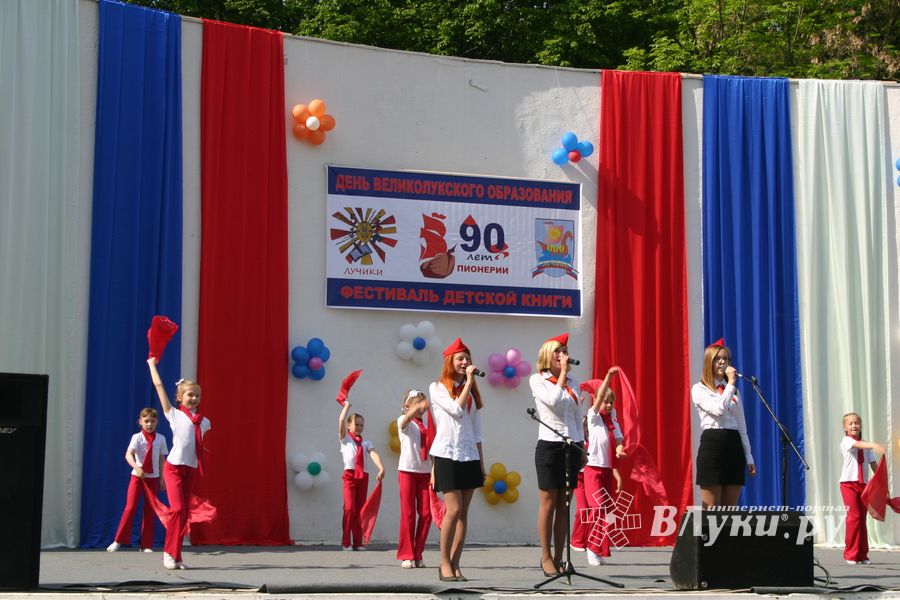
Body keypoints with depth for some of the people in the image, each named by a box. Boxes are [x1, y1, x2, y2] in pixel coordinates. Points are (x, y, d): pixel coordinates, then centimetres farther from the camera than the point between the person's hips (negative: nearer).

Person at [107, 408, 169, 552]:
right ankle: (118, 541, 2)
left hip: (153, 478, 2)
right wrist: (137, 468, -38)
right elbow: (128, 454, -21)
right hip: (137, 476, -2)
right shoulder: (137, 437, -8)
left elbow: (162, 459, 7)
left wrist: (162, 478, 6)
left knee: (150, 511, 5)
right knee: (130, 508, -7)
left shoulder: (160, 439, 1)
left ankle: (146, 545, 10)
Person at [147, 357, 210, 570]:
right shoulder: (174, 415, 1)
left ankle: (176, 555, 10)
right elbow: (158, 385, 2)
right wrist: (152, 364, 9)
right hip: (174, 466, -4)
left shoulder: (204, 422, 11)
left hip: (191, 469, 4)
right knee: (177, 508, -17)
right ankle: (170, 552, -7)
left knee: (185, 512, 4)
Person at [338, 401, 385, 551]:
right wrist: (346, 406, 4)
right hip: (350, 475, -3)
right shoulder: (345, 439, 8)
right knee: (349, 508, -13)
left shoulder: (366, 443, 14)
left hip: (363, 476, 3)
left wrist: (381, 468, -20)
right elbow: (341, 421, -7)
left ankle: (358, 542, 7)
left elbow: (374, 454, -4)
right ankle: (346, 542, -7)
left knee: (360, 509, 3)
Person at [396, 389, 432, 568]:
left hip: (425, 472, 5)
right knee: (408, 514, -4)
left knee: (426, 513, -1)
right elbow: (407, 418, -26)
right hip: (407, 471, -5)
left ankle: (418, 554, 9)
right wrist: (418, 407, -47)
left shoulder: (426, 425, 15)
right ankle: (406, 556, 1)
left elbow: (430, 450, 15)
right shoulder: (403, 422, 0)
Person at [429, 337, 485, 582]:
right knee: (454, 510, -12)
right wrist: (468, 381, -9)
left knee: (463, 513, 2)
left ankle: (455, 565, 5)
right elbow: (457, 409, -16)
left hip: (469, 456, 5)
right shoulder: (438, 388, 1)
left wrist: (481, 462, 13)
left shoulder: (471, 392, 16)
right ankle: (445, 562, -2)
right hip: (447, 454, -5)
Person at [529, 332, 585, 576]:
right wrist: (562, 373, -11)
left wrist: (582, 447, 13)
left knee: (564, 504, 4)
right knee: (549, 502, -3)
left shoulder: (573, 382, 14)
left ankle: (558, 558, 7)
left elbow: (578, 417, 17)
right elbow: (553, 400, -18)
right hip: (549, 444, -4)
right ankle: (546, 557, 3)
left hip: (572, 446, 4)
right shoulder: (537, 380, 0)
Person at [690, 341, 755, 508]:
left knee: (730, 510, 5)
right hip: (712, 445, -5)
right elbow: (718, 409, -17)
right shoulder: (699, 389, 1)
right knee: (710, 510, -6)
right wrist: (731, 383, -10)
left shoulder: (734, 391, 17)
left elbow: (741, 425, 17)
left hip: (734, 446, 5)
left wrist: (748, 456, 12)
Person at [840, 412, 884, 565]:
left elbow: (874, 464, 11)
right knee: (854, 516, -11)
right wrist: (874, 445, -47)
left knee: (862, 518, 5)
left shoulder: (866, 446, 13)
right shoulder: (846, 441, -6)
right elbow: (857, 445, -28)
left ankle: (862, 555, 10)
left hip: (864, 484, 5)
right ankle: (851, 555, -5)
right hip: (849, 482, -5)